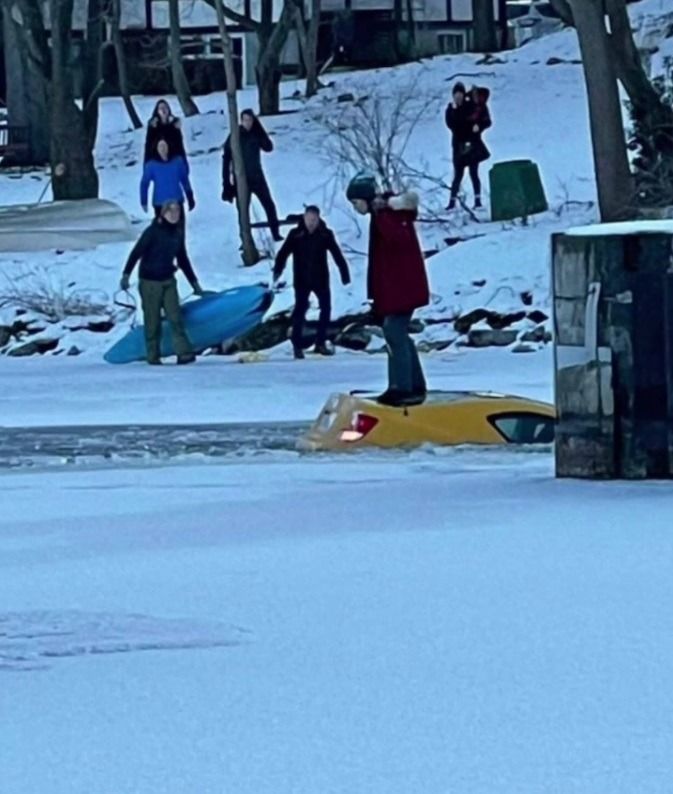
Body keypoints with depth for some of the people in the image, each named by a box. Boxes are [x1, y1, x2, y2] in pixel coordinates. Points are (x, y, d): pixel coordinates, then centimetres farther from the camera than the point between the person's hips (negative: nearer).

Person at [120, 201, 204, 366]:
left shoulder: (178, 234, 9)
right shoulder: (153, 231, -9)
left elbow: (183, 260, 20)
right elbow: (136, 253, -12)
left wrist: (194, 282, 24)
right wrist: (126, 275, -21)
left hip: (168, 281, 5)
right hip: (150, 282, -5)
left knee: (175, 317, -7)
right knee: (153, 321, 0)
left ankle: (184, 353, -13)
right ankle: (153, 356, 8)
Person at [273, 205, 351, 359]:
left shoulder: (326, 234, -4)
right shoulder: (295, 234, -7)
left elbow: (337, 254, -2)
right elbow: (284, 253, -10)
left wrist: (344, 273, -4)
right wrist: (277, 270, -22)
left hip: (321, 279, 2)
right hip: (302, 280, -2)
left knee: (326, 308, 6)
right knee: (300, 311, -4)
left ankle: (321, 343, 19)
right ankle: (297, 345, 2)